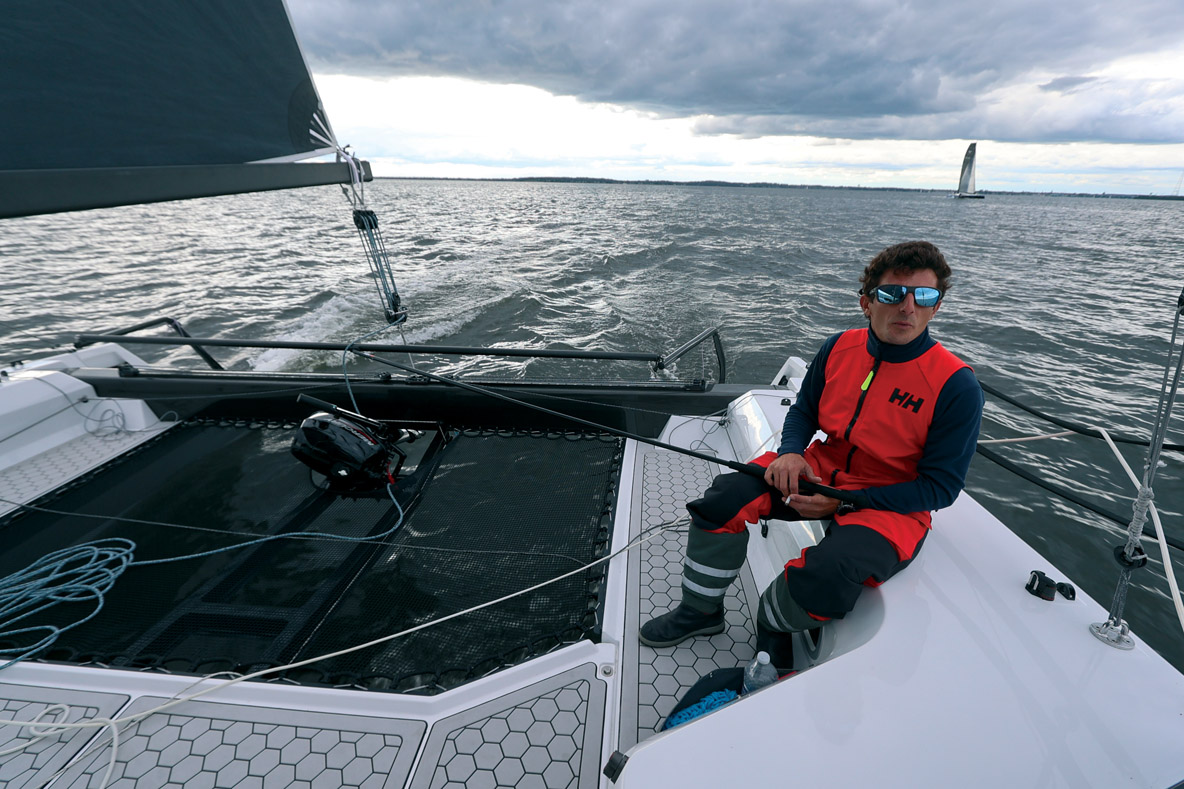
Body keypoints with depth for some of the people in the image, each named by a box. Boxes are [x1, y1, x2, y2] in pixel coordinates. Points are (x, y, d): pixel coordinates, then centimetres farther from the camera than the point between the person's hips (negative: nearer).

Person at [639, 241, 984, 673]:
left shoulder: (957, 386, -16)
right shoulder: (840, 347, -3)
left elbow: (941, 486, -12)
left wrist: (845, 501, -21)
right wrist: (791, 451, -12)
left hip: (892, 505, -4)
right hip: (823, 469, 4)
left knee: (829, 573, -32)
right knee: (727, 495, -17)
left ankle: (772, 624, 7)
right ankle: (701, 610, 5)